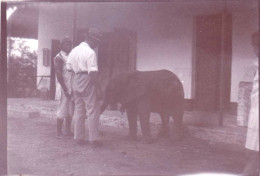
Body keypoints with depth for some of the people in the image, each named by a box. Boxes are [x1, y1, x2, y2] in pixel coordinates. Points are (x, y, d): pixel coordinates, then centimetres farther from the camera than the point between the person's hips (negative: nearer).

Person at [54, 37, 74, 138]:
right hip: (64, 87, -7)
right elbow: (59, 75, -12)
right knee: (62, 109, -4)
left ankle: (68, 131, 21)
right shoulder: (59, 57, -7)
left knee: (70, 110, 11)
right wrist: (65, 89, -16)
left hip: (72, 87, 7)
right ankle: (59, 132, 4)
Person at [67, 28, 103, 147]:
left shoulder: (74, 50, 10)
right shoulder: (90, 52, -13)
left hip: (76, 81, 8)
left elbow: (69, 67, 12)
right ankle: (94, 139, 0)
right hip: (87, 81, -8)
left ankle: (79, 137, 19)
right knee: (93, 110, -1)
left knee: (79, 110, 14)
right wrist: (96, 86, -11)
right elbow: (93, 72, -18)